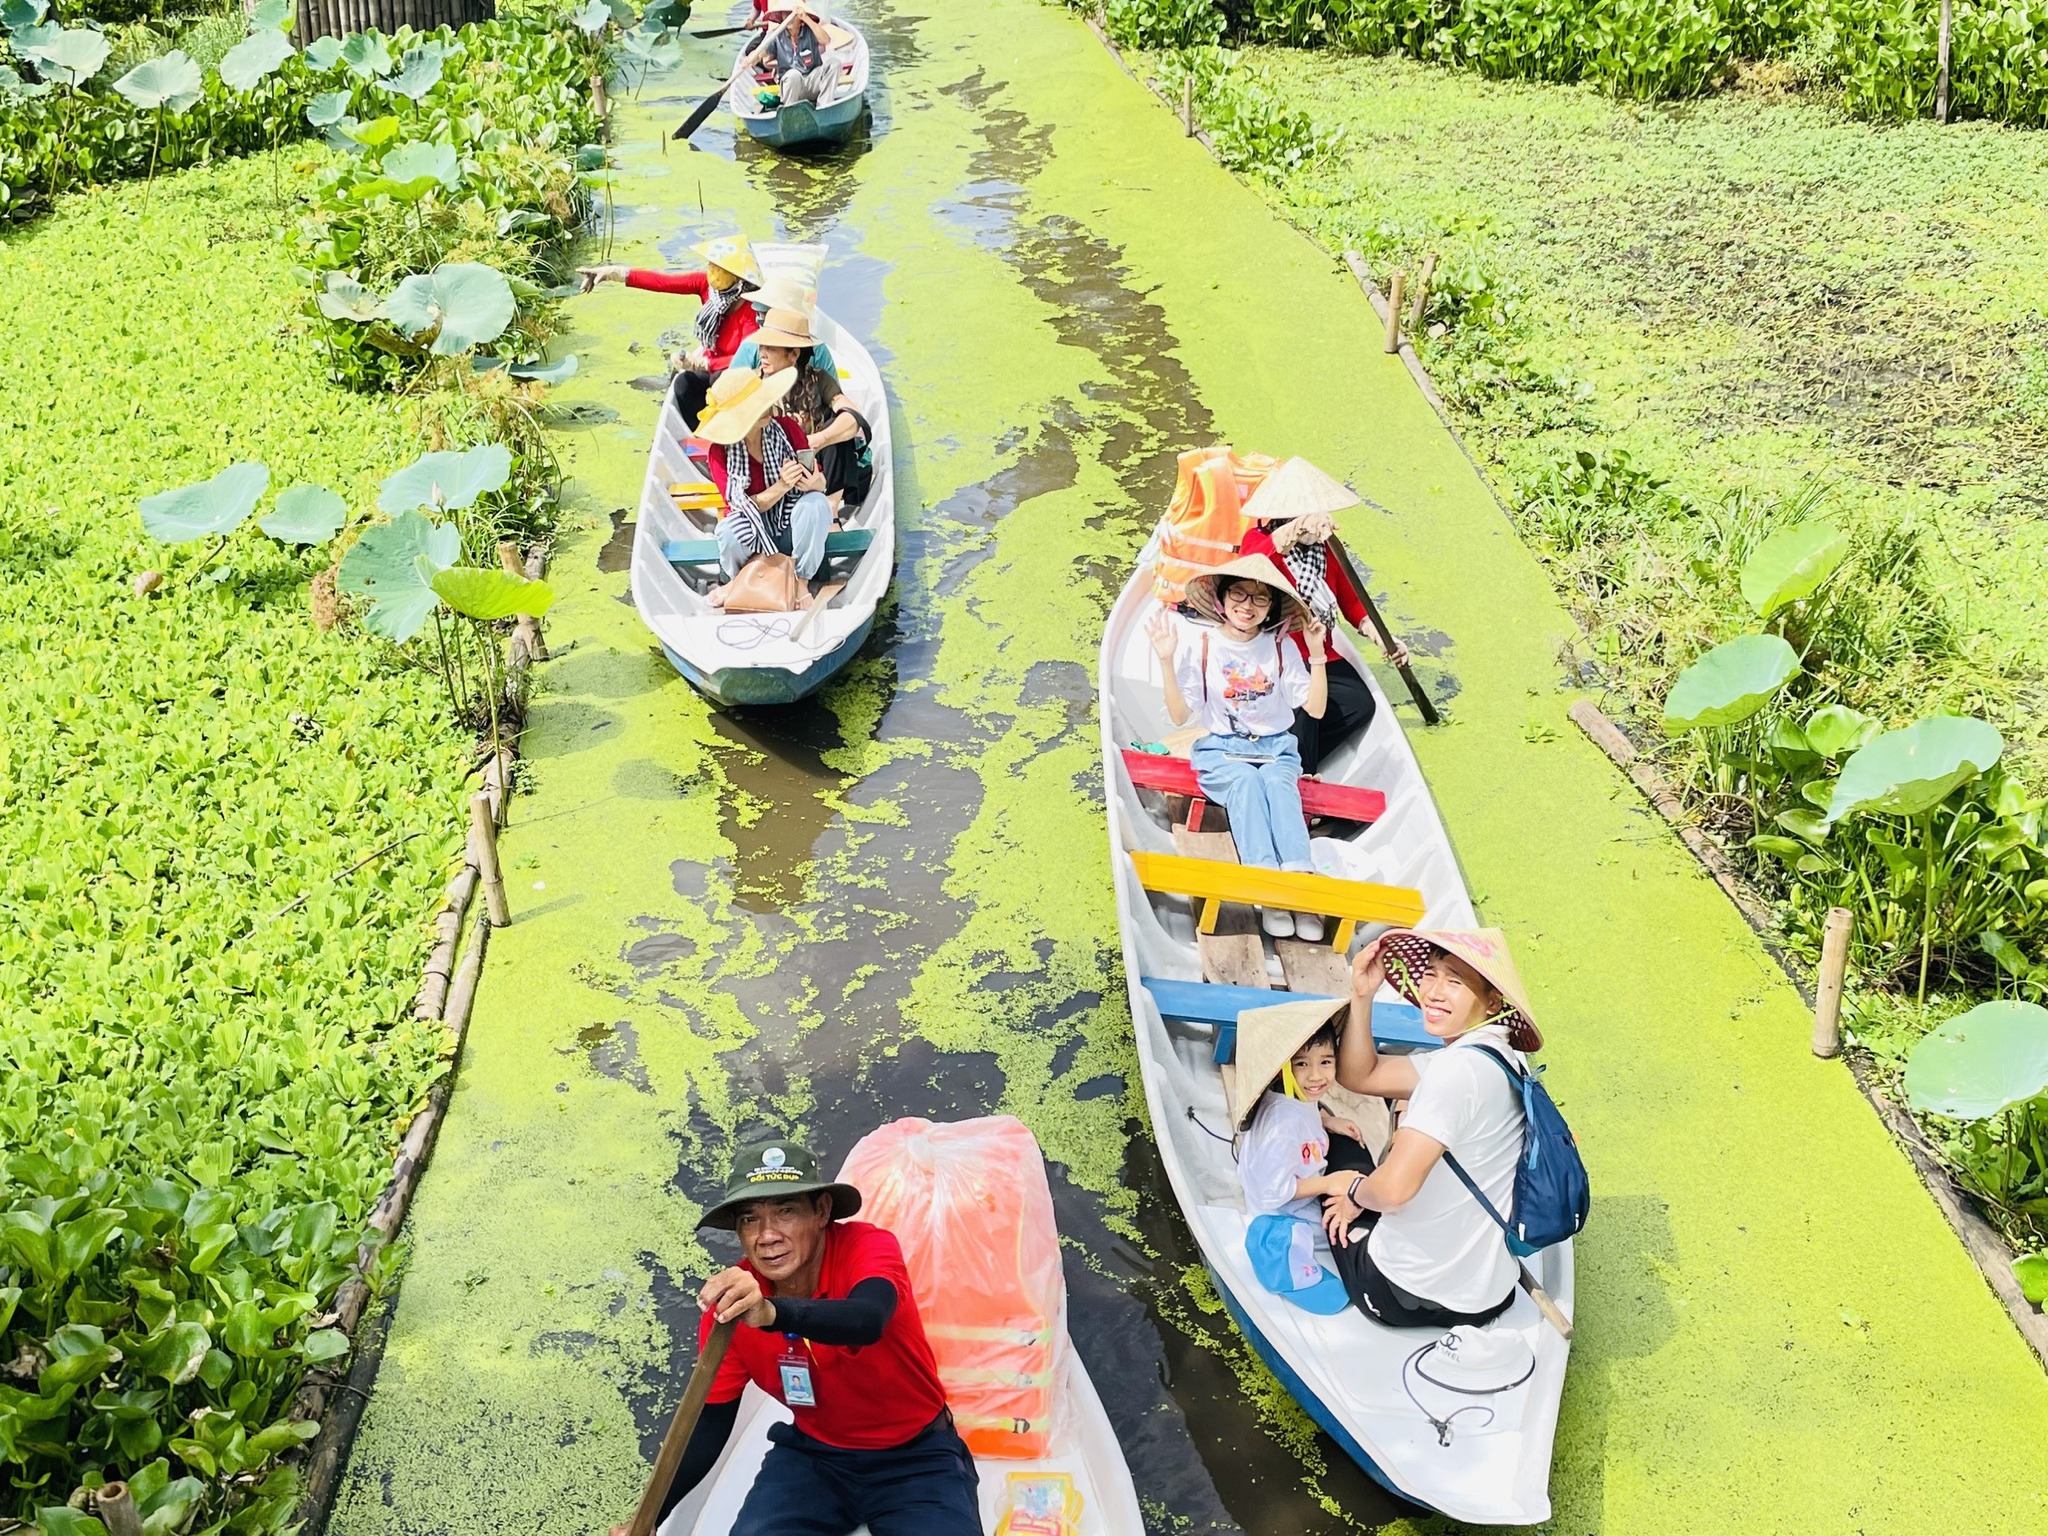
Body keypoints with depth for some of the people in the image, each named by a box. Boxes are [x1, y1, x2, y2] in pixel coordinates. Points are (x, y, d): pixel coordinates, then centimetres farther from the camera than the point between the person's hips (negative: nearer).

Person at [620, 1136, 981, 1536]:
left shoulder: (869, 1247, -21)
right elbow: (711, 1424, -2)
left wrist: (772, 1313, -63)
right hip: (814, 1454, 3)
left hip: (916, 1456, -2)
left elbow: (867, 1320, -45)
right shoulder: (728, 1301, -11)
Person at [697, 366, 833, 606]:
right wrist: (781, 486, -34)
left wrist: (815, 483, -31)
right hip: (753, 531, -1)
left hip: (790, 527, 1)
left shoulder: (786, 428, -9)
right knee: (730, 531, -37)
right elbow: (743, 506, -18)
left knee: (816, 503, -32)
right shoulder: (720, 451, -12)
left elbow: (820, 480, -5)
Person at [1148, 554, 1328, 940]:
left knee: (1278, 782, -32)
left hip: (1276, 748, 2)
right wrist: (1166, 661, -17)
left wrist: (1317, 653, -6)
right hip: (1221, 750, -2)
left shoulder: (1279, 648, 4)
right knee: (1246, 781, -34)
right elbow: (1179, 716, -5)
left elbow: (1315, 708, 4)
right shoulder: (1199, 643, -2)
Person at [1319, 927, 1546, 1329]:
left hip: (1407, 1296, -8)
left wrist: (1355, 1193, -10)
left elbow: (1395, 1187, -32)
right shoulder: (1502, 1059, 3)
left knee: (1340, 1156, 20)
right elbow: (1359, 1075, 10)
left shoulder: (1458, 1068, -26)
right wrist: (1362, 995, -3)